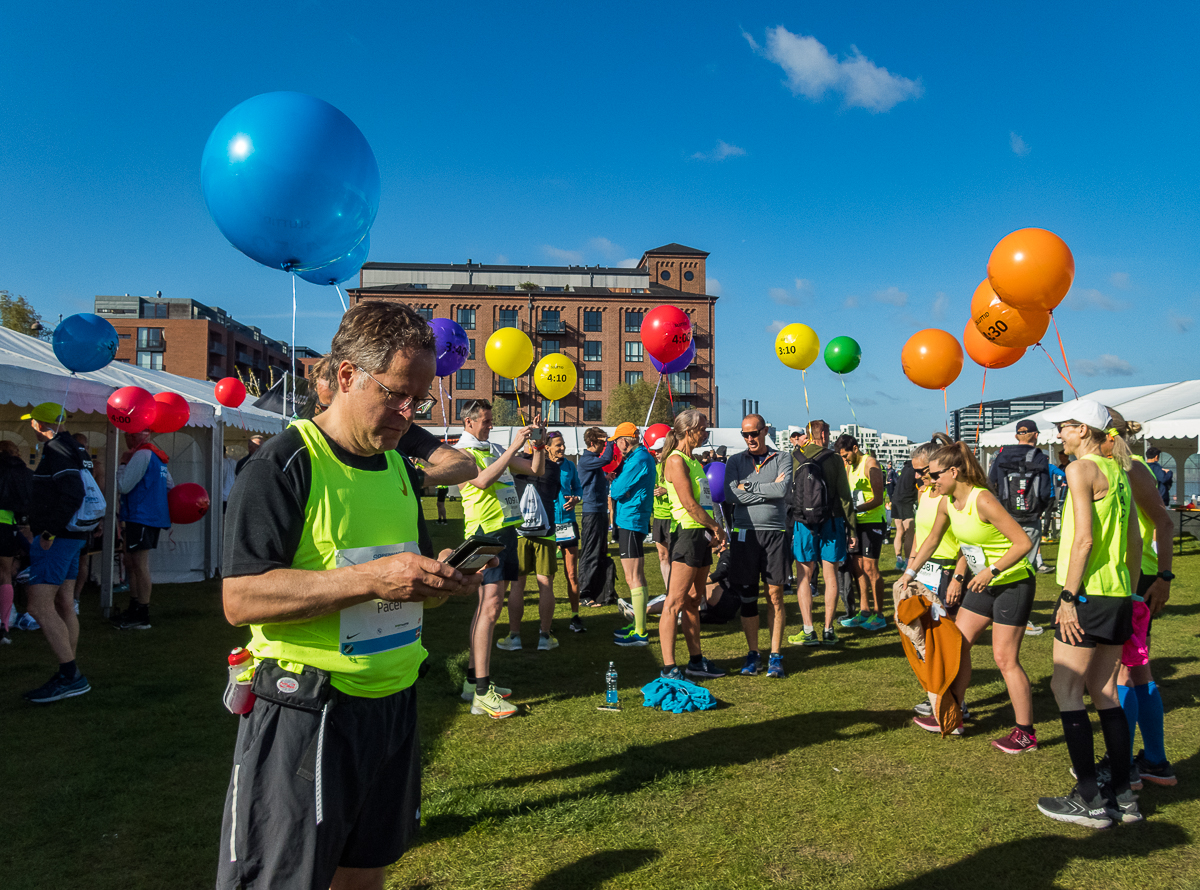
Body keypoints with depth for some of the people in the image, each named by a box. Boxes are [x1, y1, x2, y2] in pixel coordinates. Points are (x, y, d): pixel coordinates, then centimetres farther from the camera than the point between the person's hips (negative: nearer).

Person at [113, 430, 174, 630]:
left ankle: (142, 617, -3)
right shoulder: (157, 456, 17)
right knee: (131, 563, 17)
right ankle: (134, 609, 25)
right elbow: (170, 486, 22)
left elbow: (123, 486, -15)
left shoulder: (141, 455, -14)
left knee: (140, 565, -6)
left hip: (141, 518, -10)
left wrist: (123, 463, -4)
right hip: (153, 516, 10)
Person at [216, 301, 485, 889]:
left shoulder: (398, 467, 10)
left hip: (393, 704, 7)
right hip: (305, 717, -7)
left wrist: (438, 581, -3)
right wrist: (371, 579, -28)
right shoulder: (282, 467, -13)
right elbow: (241, 599, -21)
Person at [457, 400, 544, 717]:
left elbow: (536, 470, 19)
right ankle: (482, 693, -13)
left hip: (505, 529, 9)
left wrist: (539, 445, 1)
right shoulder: (463, 452, -6)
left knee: (488, 605, 12)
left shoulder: (495, 450, 17)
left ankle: (473, 679, 21)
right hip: (486, 531, -9)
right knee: (490, 606, -14)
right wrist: (514, 446, -23)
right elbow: (483, 480, -25)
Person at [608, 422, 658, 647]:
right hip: (634, 520, 11)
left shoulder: (638, 460, -17)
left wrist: (612, 485, 3)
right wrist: (616, 476, 0)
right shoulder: (643, 456, 15)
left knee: (633, 579, -7)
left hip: (631, 521, -11)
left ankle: (640, 634, -3)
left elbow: (617, 491, -17)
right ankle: (638, 625, 28)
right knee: (636, 577, 17)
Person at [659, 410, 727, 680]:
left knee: (694, 600, 14)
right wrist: (716, 527, -7)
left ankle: (696, 660, 23)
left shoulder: (693, 461, 18)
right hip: (688, 532, -10)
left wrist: (713, 531, 7)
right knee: (675, 602, -7)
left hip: (702, 535, 10)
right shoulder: (676, 460, -11)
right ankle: (668, 668, -6)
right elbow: (689, 505, -17)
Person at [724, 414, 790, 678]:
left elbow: (783, 490, -12)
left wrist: (749, 487, -7)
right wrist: (769, 490, -7)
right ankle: (753, 653, 16)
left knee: (775, 594, 0)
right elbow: (731, 495, -7)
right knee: (748, 596, 4)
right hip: (745, 532, 1)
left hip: (775, 532, -1)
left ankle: (776, 655, 9)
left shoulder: (780, 459, 5)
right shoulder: (735, 461, 8)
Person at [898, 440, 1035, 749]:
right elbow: (933, 539, 15)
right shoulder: (947, 503, -1)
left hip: (1014, 582, -9)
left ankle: (1025, 733, 9)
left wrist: (992, 570, -29)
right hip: (985, 584, 9)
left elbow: (1023, 542, -27)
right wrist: (909, 573, 18)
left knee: (1005, 658, -5)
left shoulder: (982, 500, -26)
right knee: (958, 643, 11)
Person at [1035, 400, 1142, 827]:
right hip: (1118, 596, 9)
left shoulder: (1081, 469, -12)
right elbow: (1135, 541, 16)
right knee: (1103, 691, 14)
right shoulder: (1119, 471, 14)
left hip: (1089, 594, -9)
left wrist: (1068, 597, -17)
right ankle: (1122, 796, 20)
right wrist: (1129, 591, 21)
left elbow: (1084, 539, -19)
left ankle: (1089, 799, 3)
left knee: (1065, 689, -1)